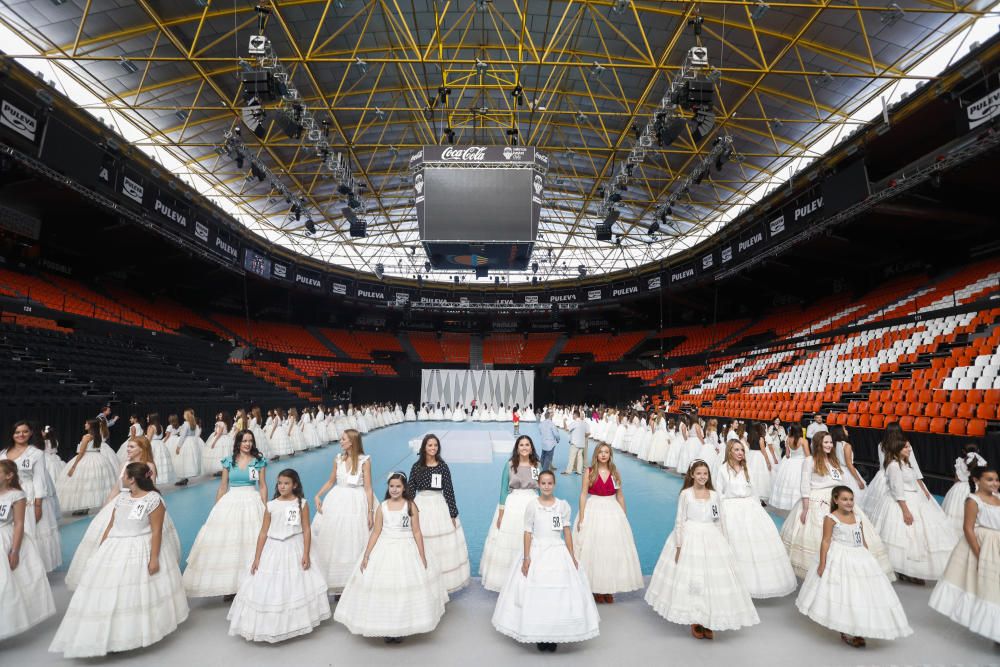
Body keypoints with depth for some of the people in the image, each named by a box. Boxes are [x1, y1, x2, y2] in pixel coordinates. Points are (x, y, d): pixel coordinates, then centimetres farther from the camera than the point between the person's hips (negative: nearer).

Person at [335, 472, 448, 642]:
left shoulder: (411, 506, -5)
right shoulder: (382, 507, -1)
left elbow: (417, 533, -4)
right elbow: (376, 533, 1)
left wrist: (423, 557, -6)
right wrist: (366, 556, -4)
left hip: (406, 550, -1)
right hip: (384, 550, 1)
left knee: (405, 588, 4)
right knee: (384, 587, 4)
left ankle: (402, 628, 21)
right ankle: (387, 628, 21)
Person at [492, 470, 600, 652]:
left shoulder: (563, 505, -1)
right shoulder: (532, 505, -5)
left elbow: (567, 531, 4)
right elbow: (528, 532, -4)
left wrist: (572, 557, 1)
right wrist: (526, 558, -8)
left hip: (558, 553, 1)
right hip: (536, 552, -1)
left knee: (559, 592, 2)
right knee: (536, 593, 1)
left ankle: (554, 635, 17)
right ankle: (538, 635, 17)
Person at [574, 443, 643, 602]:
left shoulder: (615, 473, 3)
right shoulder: (589, 472, -5)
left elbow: (620, 496, 9)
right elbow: (583, 495, -6)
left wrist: (624, 517, 7)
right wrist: (581, 519, -9)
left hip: (612, 512, 3)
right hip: (593, 512, -2)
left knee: (613, 550, 7)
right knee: (593, 550, 4)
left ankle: (609, 589, 22)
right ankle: (596, 588, 19)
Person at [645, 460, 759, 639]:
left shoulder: (714, 495, 4)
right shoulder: (686, 494, -6)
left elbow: (718, 522, 10)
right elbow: (679, 521, -6)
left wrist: (720, 544, 7)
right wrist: (679, 546, -9)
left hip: (710, 539, 3)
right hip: (690, 538, -3)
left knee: (712, 578, 4)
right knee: (691, 580, 2)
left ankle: (708, 622, 20)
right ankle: (694, 622, 19)